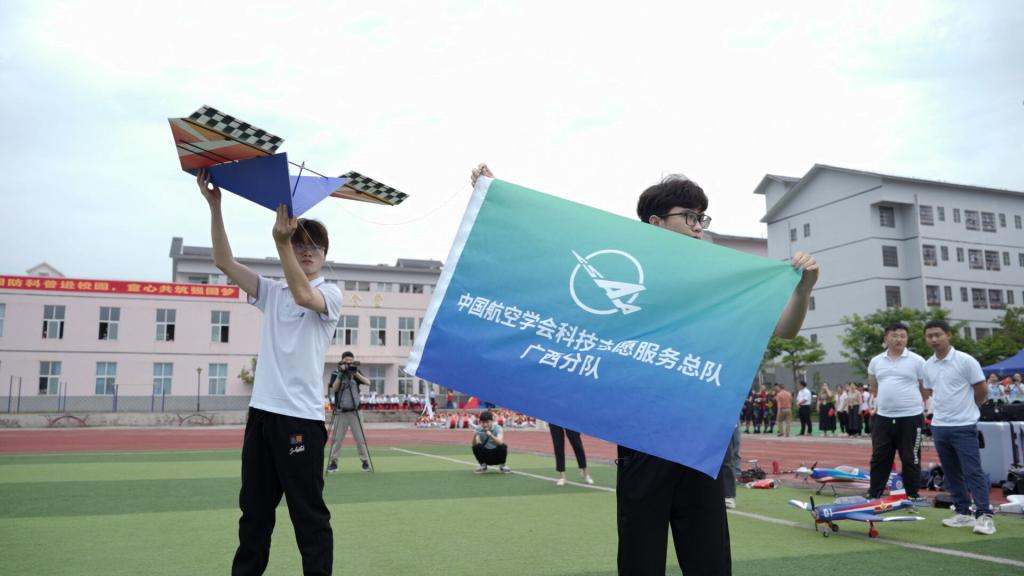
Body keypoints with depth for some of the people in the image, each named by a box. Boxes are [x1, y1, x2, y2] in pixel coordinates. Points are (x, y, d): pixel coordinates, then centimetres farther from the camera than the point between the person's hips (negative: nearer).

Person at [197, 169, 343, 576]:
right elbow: (224, 262, 5)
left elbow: (303, 295, -23)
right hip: (261, 411, 6)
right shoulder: (272, 293, 14)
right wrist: (214, 206, -4)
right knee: (254, 508, 16)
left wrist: (281, 241, -32)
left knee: (308, 514, 0)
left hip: (300, 417, -6)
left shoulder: (330, 294, -1)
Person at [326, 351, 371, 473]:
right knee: (337, 438, 1)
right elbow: (334, 390, -12)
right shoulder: (335, 373, 2)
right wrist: (340, 374, -18)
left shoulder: (356, 372, 5)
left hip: (354, 411, 1)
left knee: (360, 438, 2)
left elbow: (367, 382, -9)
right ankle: (333, 462, 10)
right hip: (340, 412, -1)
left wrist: (355, 373, -18)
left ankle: (365, 461, 9)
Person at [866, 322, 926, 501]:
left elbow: (926, 388, 3)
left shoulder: (917, 361, -3)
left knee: (910, 459, 5)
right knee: (879, 458, 8)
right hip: (883, 417, 3)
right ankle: (874, 495, 16)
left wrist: (917, 404, 4)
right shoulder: (876, 361, 8)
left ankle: (913, 496, 16)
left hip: (911, 417, -3)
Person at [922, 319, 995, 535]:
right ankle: (963, 512, 19)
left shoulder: (965, 361, -10)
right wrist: (946, 408, 13)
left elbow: (982, 391, -4)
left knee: (973, 471, -7)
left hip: (964, 426, -6)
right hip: (939, 426, 6)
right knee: (952, 473, 10)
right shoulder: (928, 366, 6)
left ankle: (984, 515, -2)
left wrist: (965, 409, 7)